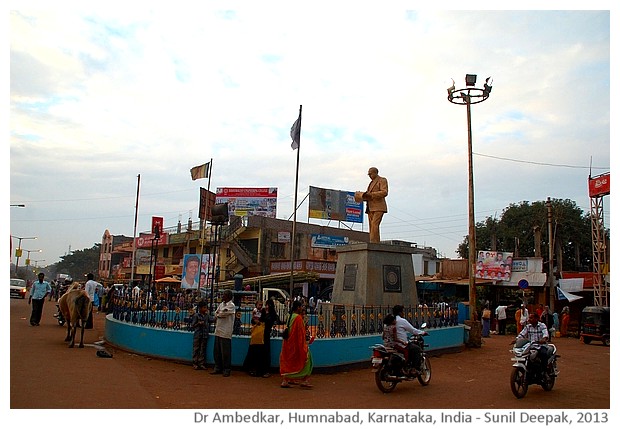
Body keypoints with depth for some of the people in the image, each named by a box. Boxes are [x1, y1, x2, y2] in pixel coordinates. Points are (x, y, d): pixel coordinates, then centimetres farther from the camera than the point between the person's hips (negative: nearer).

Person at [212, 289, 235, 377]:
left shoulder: (231, 305, -9)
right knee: (216, 351, 12)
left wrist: (218, 314, 2)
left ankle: (226, 370, 6)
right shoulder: (221, 304, 15)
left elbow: (223, 314, -17)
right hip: (218, 330, 8)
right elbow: (216, 314, 8)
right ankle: (218, 368, 24)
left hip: (225, 332, -8)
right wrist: (221, 314, -11)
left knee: (225, 352, -3)